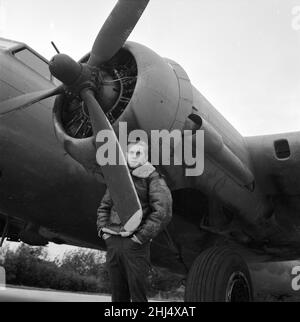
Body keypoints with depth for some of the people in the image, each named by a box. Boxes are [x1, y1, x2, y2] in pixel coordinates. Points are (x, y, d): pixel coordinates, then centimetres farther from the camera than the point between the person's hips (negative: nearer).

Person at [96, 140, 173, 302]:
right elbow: (104, 206, 23)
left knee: (138, 294, -2)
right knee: (118, 294, 11)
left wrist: (143, 235, -13)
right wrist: (102, 228, 8)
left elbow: (163, 211, -10)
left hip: (135, 242, -5)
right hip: (113, 241, 5)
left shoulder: (152, 178, 0)